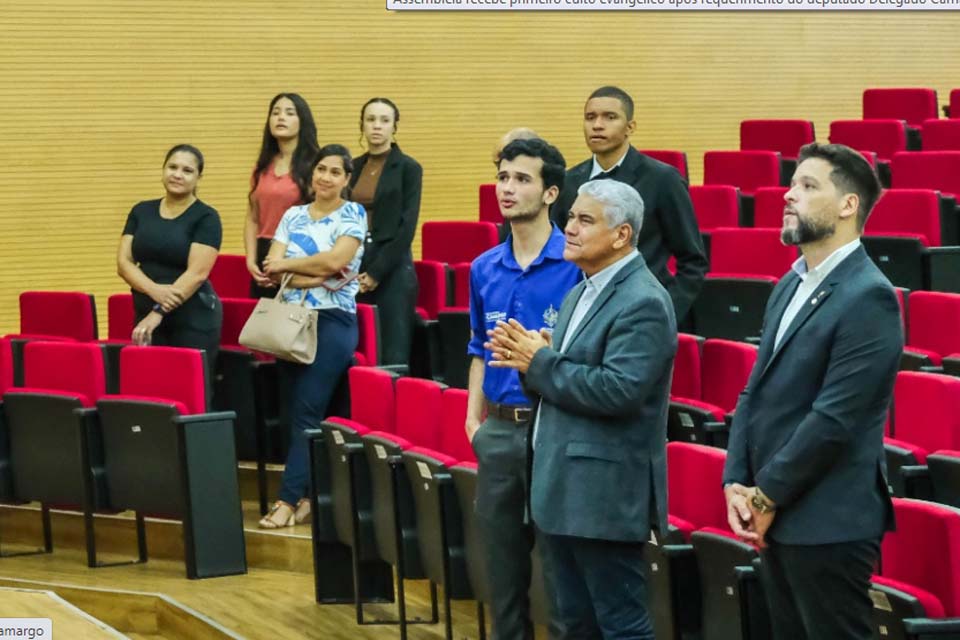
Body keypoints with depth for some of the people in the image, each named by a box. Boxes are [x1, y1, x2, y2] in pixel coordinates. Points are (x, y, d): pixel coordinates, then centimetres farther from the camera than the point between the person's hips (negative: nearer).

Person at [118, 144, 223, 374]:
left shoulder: (205, 217, -4)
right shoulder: (141, 211, 10)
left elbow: (197, 273, -13)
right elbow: (124, 263, 4)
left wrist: (159, 312, -21)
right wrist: (154, 290, -16)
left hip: (194, 319, -4)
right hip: (145, 313, 4)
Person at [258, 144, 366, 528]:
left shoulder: (353, 215, 0)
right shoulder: (293, 216, 12)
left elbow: (335, 260, -15)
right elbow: (273, 267, 1)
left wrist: (286, 265, -5)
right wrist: (317, 276, -13)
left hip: (332, 322, -5)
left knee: (307, 412, -10)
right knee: (298, 412, 4)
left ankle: (290, 498, -10)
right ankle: (310, 493, 11)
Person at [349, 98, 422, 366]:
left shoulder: (408, 168, -1)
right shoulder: (353, 168, 13)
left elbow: (406, 227, -7)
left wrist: (376, 272, -11)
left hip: (392, 268, -4)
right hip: (353, 267, 4)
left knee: (393, 356, -8)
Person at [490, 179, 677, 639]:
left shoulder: (642, 302, -15)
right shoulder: (580, 294, 15)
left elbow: (617, 390, -26)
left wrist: (540, 363, -16)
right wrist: (529, 361, -3)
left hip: (604, 494, -10)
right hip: (563, 489, 10)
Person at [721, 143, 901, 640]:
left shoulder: (868, 298, -15)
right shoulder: (790, 286, 14)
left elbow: (833, 417, -19)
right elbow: (756, 393, 12)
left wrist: (766, 496, -13)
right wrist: (737, 482, 0)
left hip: (829, 524, -8)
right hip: (777, 518, 8)